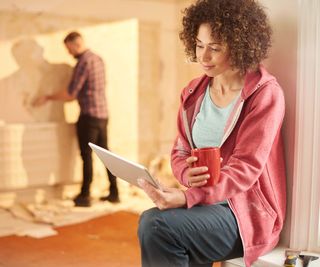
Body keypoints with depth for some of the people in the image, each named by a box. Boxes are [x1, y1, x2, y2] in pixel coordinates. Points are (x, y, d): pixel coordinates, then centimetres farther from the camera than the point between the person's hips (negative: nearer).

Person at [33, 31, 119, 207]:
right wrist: (75, 96, 21)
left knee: (87, 156, -1)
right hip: (103, 114, 8)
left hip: (89, 115, -8)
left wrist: (47, 98, -5)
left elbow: (70, 93, -14)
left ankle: (84, 197, 7)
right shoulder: (98, 59, 13)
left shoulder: (84, 62, -12)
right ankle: (114, 193, 17)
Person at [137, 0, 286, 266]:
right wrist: (187, 173, -15)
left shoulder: (265, 94, -10)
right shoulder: (194, 92, 8)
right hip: (202, 201, 5)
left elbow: (245, 168, -17)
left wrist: (188, 197, -30)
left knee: (156, 225, -26)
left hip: (247, 209, -5)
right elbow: (180, 151, 10)